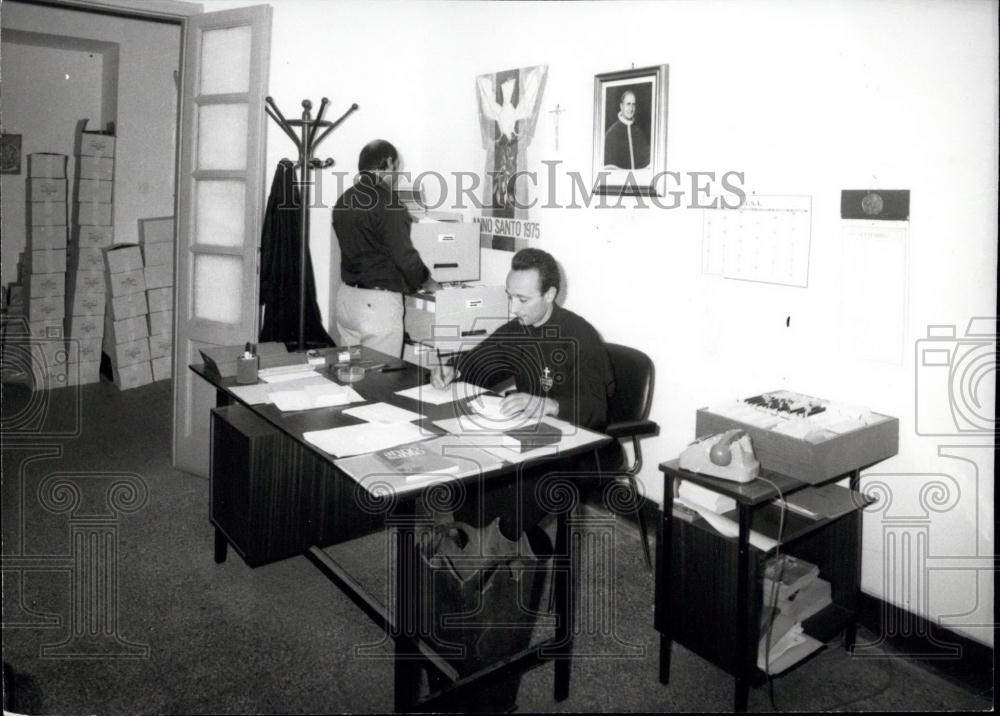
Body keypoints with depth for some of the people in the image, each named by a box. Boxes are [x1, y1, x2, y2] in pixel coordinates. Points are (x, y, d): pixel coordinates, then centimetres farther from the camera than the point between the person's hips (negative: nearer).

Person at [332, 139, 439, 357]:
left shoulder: (343, 200, 11)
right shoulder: (387, 201, -14)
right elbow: (403, 254, -15)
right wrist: (427, 282, 1)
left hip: (346, 296, 8)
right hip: (377, 302, -8)